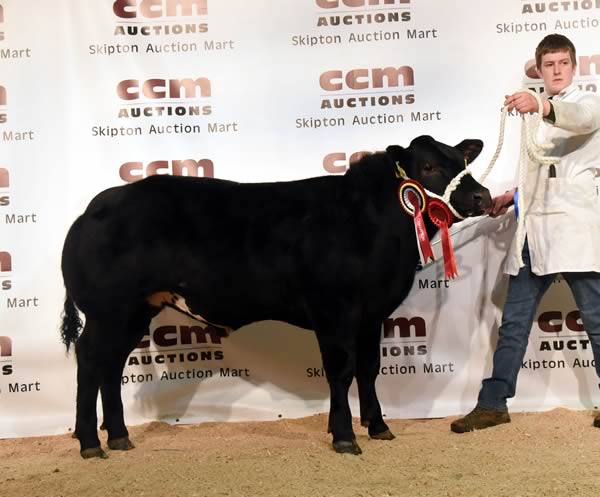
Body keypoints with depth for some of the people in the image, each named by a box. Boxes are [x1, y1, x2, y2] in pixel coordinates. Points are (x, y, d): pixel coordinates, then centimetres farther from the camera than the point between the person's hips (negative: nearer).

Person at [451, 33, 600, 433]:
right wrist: (512, 195, 12)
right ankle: (493, 404, 9)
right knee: (514, 320, 4)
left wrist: (542, 106, -39)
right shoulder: (535, 114, 25)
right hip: (534, 228, 6)